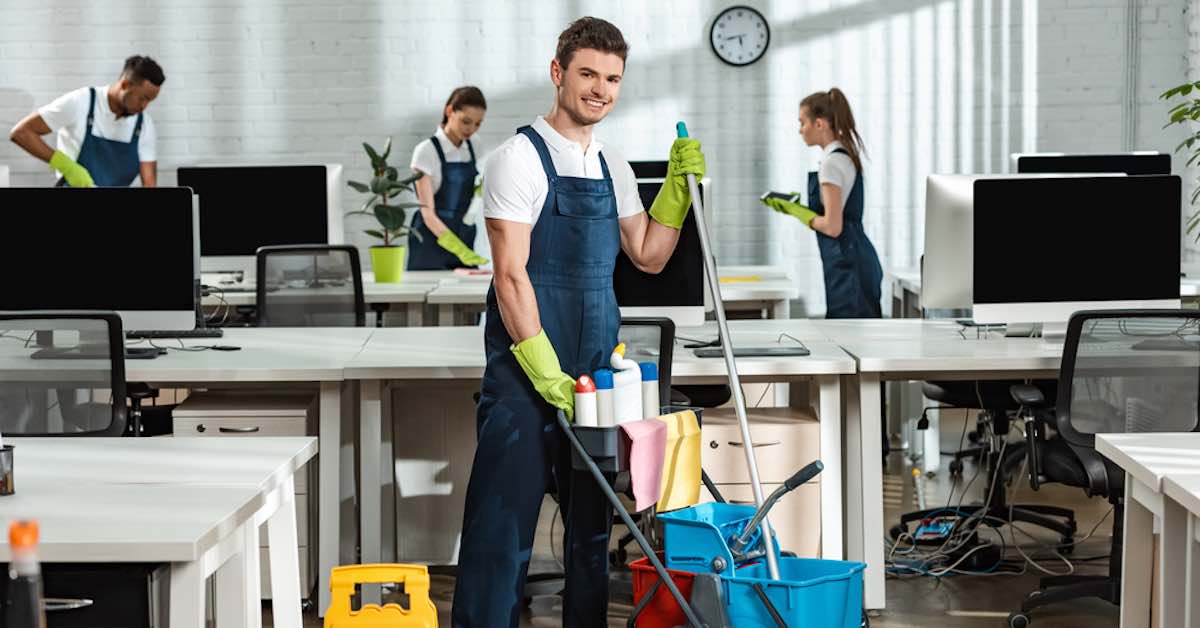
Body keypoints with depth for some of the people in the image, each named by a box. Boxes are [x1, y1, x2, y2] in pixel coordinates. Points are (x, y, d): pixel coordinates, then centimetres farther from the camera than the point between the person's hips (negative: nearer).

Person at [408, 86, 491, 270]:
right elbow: (428, 213, -17)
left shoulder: (471, 149, 5)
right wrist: (460, 250, -29)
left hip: (464, 242, 5)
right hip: (433, 241, -5)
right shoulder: (427, 151, -12)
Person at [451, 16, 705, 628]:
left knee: (592, 522, 13)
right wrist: (547, 373, -19)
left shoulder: (612, 166, 13)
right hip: (525, 370, -7)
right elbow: (511, 275, -14)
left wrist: (678, 183, 8)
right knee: (505, 524, -7)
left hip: (595, 371, 7)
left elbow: (647, 256, 20)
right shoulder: (519, 158, -9)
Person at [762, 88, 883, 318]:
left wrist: (797, 212, -4)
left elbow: (832, 227, -18)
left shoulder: (832, 163, -15)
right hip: (854, 259, 9)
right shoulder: (846, 156, 14)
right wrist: (794, 207, 13)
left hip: (846, 264, -9)